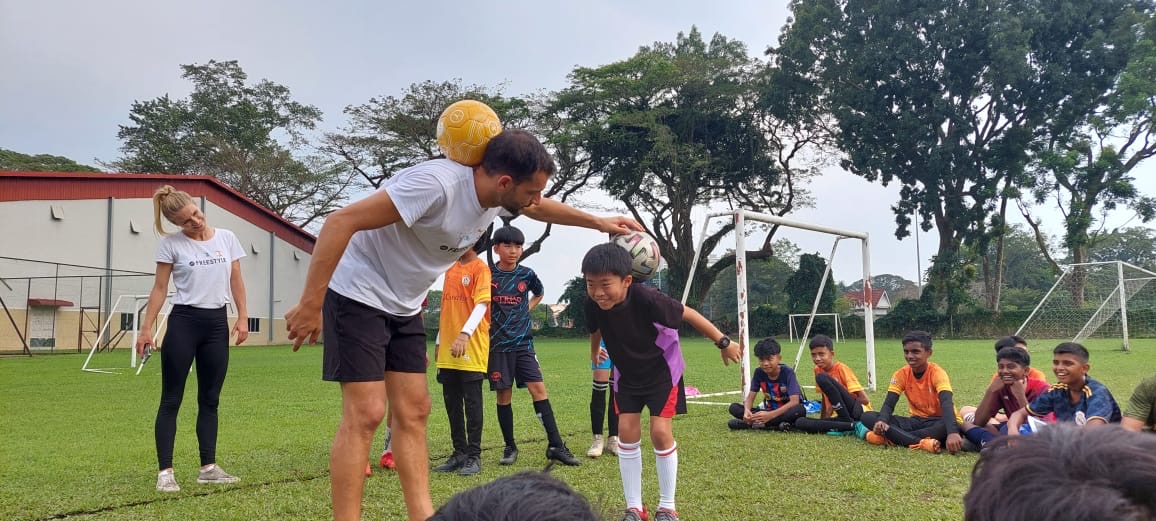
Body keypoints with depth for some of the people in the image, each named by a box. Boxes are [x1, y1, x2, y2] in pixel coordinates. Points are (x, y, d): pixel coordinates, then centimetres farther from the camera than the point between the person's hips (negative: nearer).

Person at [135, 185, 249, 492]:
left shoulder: (226, 238, 5)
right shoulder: (171, 244, -3)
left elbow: (236, 281, 9)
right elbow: (159, 289, -1)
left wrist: (243, 317, 1)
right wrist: (146, 328, -7)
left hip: (217, 322, 4)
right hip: (183, 322, -3)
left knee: (210, 400, 8)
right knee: (171, 400, -1)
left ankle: (208, 467, 13)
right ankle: (165, 471, 2)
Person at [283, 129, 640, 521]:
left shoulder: (499, 196, -3)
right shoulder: (437, 183, -31)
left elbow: (540, 208, 23)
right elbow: (340, 222, -31)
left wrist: (598, 222, 23)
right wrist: (310, 304, -30)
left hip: (403, 306, 9)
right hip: (358, 295, -8)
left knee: (413, 412, 6)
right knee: (365, 414, -12)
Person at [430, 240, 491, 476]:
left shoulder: (480, 268, -7)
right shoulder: (450, 268, 14)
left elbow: (482, 305, -18)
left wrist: (465, 334, -30)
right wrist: (439, 341, 20)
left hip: (472, 348, -7)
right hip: (448, 350, 7)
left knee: (472, 403, 0)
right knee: (452, 404, 11)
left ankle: (474, 456, 8)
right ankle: (459, 452, 21)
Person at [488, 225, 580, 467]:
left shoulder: (526, 274, 4)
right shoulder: (488, 274, -2)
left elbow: (539, 293, 25)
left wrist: (526, 308, 11)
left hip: (523, 341, 1)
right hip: (498, 343, -1)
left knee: (538, 388, -8)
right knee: (503, 394, 2)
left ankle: (555, 445, -7)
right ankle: (510, 447, 16)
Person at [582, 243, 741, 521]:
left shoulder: (646, 298, -36)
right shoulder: (593, 303, -23)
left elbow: (688, 314, -23)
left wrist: (723, 342, -15)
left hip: (662, 371, -4)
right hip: (627, 375, 4)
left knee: (660, 432, -9)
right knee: (627, 433, -1)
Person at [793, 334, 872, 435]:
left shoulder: (841, 369, -8)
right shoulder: (817, 370, 10)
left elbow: (864, 399, -12)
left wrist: (836, 405, -11)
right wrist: (822, 420, 13)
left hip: (859, 411, -7)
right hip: (840, 416, 7)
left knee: (822, 378, -24)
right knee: (800, 423, -17)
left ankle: (853, 424, -21)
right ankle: (852, 426, -23)